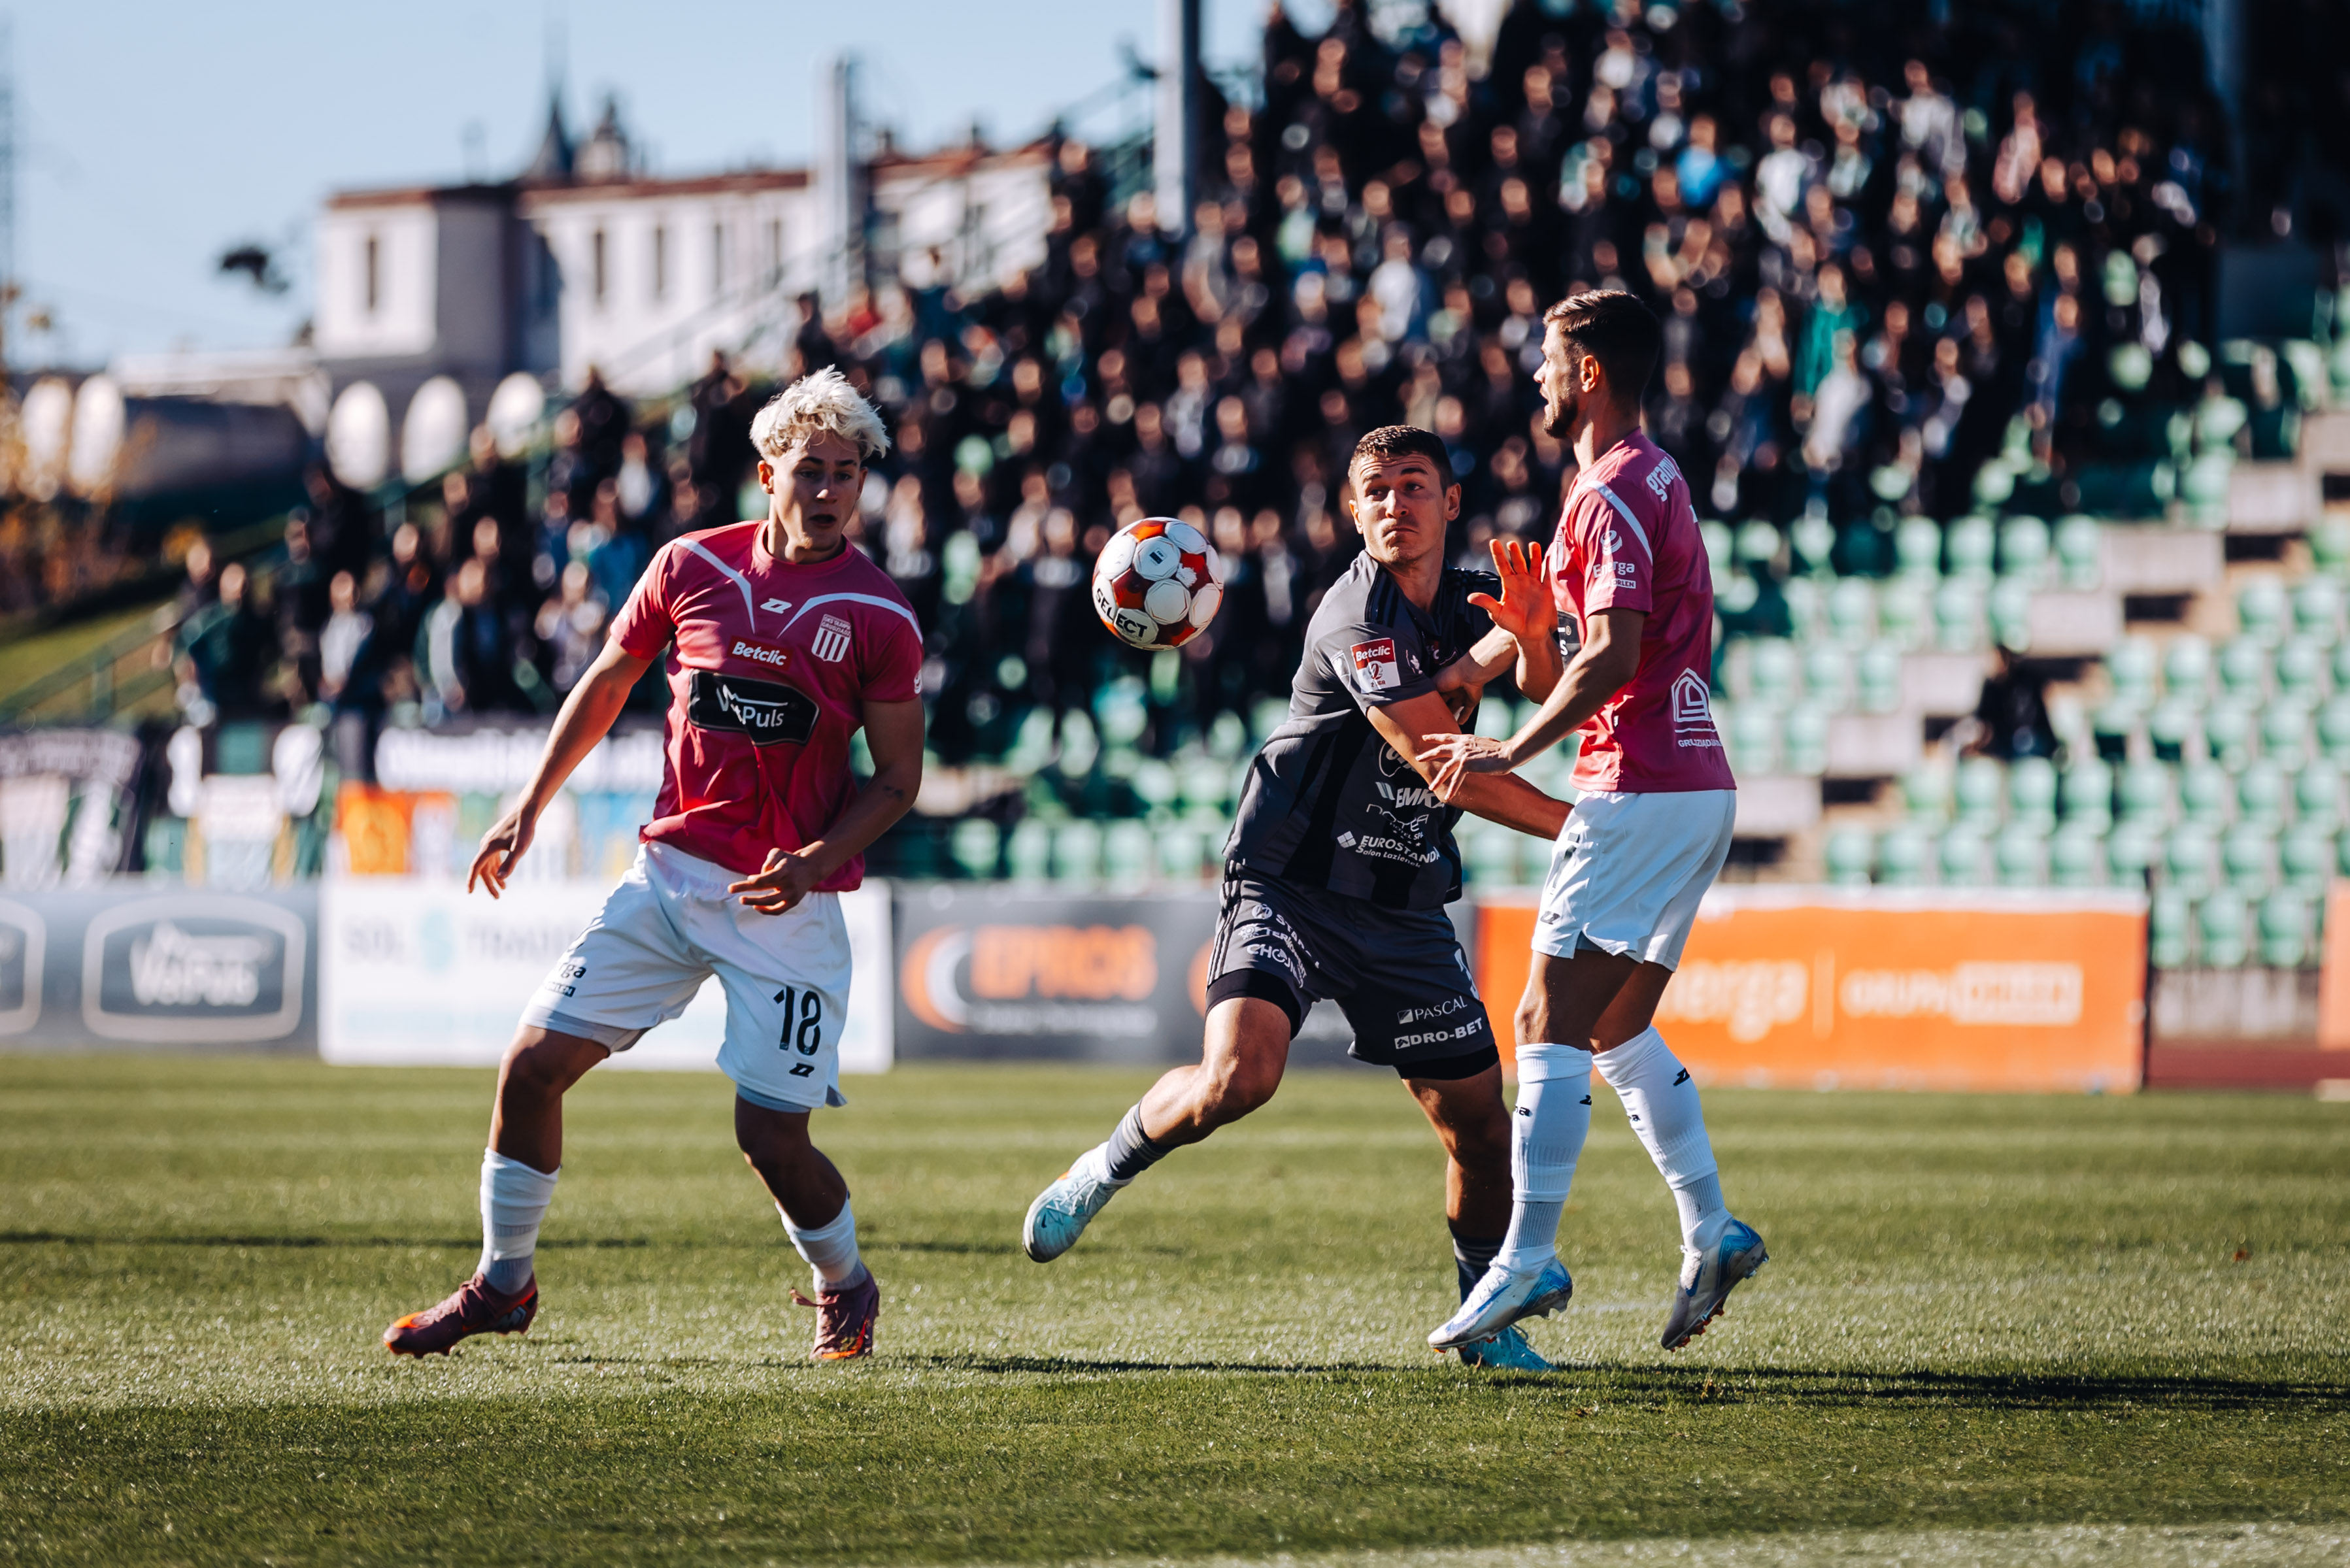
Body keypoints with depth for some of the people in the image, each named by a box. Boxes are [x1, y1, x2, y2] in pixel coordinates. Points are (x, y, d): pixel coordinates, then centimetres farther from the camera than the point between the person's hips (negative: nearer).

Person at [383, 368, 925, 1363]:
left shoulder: (879, 619, -6)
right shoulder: (692, 567, 2)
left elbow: (898, 777, 0)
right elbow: (606, 686, 17)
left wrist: (817, 861, -15)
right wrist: (530, 807, 17)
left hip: (787, 900, -3)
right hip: (670, 872, 3)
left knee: (771, 1135, -8)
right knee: (533, 1064, -3)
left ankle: (844, 1287, 23)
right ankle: (502, 1285, 16)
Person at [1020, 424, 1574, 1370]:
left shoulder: (1474, 605, 7)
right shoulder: (1356, 616, -17)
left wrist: (1532, 640, -31)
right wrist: (1574, 826, -18)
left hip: (1407, 912, 6)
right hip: (1291, 891, -6)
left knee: (1478, 1119, 4)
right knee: (1239, 1076, -26)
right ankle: (1102, 1173, 2)